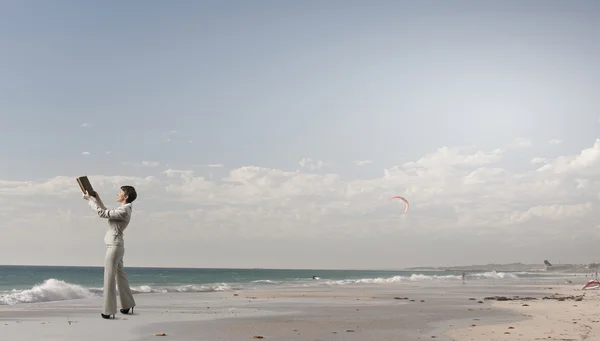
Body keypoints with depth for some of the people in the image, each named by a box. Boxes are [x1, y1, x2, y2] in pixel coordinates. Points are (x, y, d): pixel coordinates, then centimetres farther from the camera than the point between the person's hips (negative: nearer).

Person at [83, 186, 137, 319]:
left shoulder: (123, 211, -18)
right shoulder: (124, 209, 13)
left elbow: (102, 213, -17)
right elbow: (107, 213, 27)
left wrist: (90, 200, -7)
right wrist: (97, 199, 24)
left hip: (114, 246, -10)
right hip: (116, 246, 10)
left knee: (109, 278, -6)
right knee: (120, 275, 17)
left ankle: (108, 310, -3)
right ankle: (127, 305, 27)